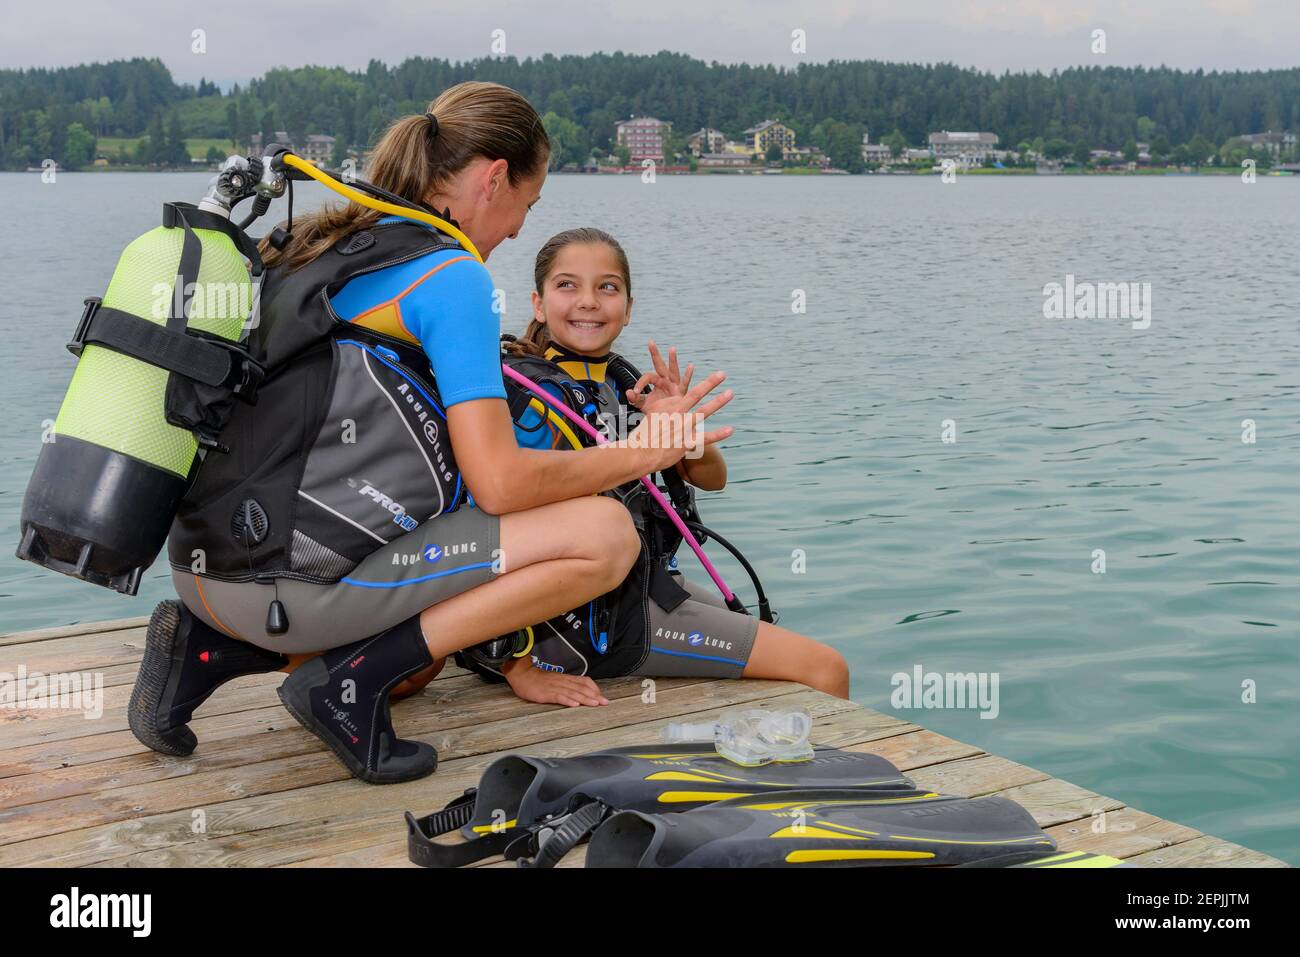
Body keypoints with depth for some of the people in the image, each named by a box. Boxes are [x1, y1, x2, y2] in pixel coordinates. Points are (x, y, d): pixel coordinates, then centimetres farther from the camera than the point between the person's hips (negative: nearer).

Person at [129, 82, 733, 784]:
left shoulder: (314, 246, 18)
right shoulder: (451, 272, -8)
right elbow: (499, 483, -14)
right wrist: (647, 450, 0)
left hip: (205, 570, 9)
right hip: (296, 587, -9)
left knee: (422, 656, 34)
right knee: (605, 534, -7)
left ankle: (209, 650, 12)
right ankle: (350, 684, -7)